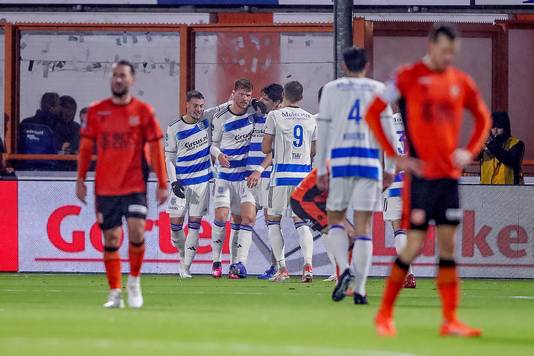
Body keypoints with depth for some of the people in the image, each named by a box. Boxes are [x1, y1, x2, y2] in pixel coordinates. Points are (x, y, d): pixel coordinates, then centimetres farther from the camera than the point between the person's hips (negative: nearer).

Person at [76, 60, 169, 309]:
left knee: (137, 232, -16)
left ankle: (134, 281, 8)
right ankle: (115, 294, 10)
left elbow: (156, 148, 1)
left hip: (135, 186, -2)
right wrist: (81, 179, 5)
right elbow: (86, 146, 11)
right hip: (105, 187, 2)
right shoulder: (96, 111, 5)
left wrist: (163, 184, -2)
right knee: (111, 239, 2)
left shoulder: (143, 111, 0)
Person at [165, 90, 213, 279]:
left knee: (195, 224, -3)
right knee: (175, 222, -4)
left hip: (202, 180, 1)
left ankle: (186, 267, -1)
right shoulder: (174, 129, -4)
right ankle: (183, 254, 23)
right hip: (181, 182, -1)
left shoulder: (206, 121, 2)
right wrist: (173, 182, -10)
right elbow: (169, 158, 0)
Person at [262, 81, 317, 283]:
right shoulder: (310, 119, 9)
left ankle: (282, 268, 2)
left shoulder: (275, 116, -3)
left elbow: (265, 148, -1)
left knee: (273, 220, 9)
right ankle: (308, 264, -13)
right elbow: (313, 152, 15)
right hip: (304, 173, 3)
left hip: (283, 174, -3)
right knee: (301, 221, 7)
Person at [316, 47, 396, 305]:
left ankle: (344, 269, -14)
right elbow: (387, 129, 4)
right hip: (370, 161, 0)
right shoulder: (378, 89, 9)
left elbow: (323, 131, 5)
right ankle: (359, 288, -6)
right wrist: (390, 168, 7)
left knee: (335, 219, 12)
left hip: (340, 159, 0)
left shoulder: (331, 89, 8)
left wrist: (321, 170, 7)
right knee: (363, 226, 1)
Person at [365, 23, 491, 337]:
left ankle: (450, 320, 4)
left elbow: (483, 117, 22)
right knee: (415, 245, -6)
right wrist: (395, 156, -8)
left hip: (450, 174, 5)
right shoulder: (408, 77, -6)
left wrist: (470, 152, 7)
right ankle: (385, 314, 7)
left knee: (448, 244, 3)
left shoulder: (461, 82, 8)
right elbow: (372, 113, -4)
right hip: (420, 175, -5)